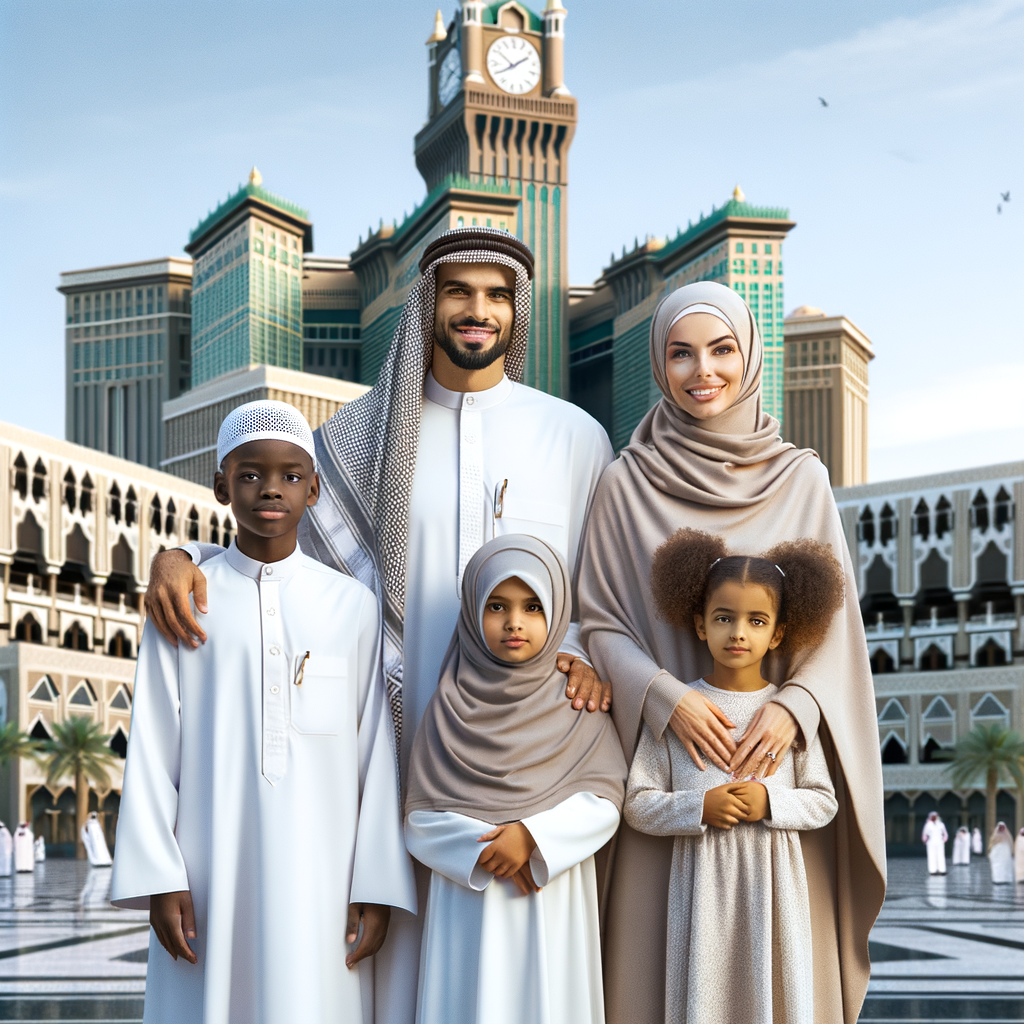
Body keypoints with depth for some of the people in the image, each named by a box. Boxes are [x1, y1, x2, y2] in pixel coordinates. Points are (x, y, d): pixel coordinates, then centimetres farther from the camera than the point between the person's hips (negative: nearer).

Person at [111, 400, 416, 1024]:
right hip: (211, 872, 0)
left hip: (318, 876, 0)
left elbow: (378, 756, 4)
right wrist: (160, 879, -3)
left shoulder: (353, 605, 5)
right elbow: (153, 750, 3)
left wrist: (378, 888, 0)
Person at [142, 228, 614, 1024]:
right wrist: (181, 555, -7)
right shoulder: (364, 435, 9)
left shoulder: (576, 437, 7)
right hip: (405, 741, 0)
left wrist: (583, 651, -10)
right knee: (405, 942, -3)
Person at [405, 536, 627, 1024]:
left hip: (554, 898, 0)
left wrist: (533, 836, -17)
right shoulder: (450, 706, 0)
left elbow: (604, 800, -4)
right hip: (469, 900, 0)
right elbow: (421, 816, -2)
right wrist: (488, 849, -16)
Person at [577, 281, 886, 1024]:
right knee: (668, 956, -1)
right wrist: (666, 696, -16)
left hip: (775, 755, 1)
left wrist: (794, 706, -15)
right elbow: (601, 623, 2)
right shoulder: (628, 482, 3)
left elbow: (837, 622, 3)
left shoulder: (801, 478, 6)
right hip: (668, 761, -1)